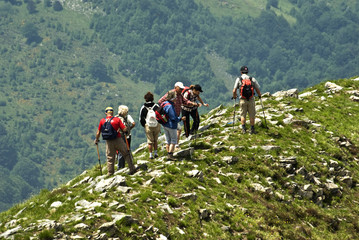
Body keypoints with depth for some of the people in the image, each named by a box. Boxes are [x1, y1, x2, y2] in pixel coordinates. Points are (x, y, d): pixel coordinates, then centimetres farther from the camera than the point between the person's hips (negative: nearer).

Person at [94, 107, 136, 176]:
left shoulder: (102, 121, -1)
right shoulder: (117, 119, -9)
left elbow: (98, 132, 5)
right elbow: (125, 129, -10)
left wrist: (96, 140, 20)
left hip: (109, 142, 2)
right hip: (118, 140, -2)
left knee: (110, 158, 12)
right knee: (126, 154, 11)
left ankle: (110, 173, 14)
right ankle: (132, 169, 11)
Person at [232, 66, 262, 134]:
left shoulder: (238, 79, -1)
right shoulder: (252, 79, 1)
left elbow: (234, 91, -4)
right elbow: (258, 90, 2)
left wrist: (234, 96, 17)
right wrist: (259, 95, 22)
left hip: (242, 100, 0)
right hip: (251, 100, 0)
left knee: (243, 115, 11)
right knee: (251, 116, 8)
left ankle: (243, 129, 4)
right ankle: (252, 129, 10)